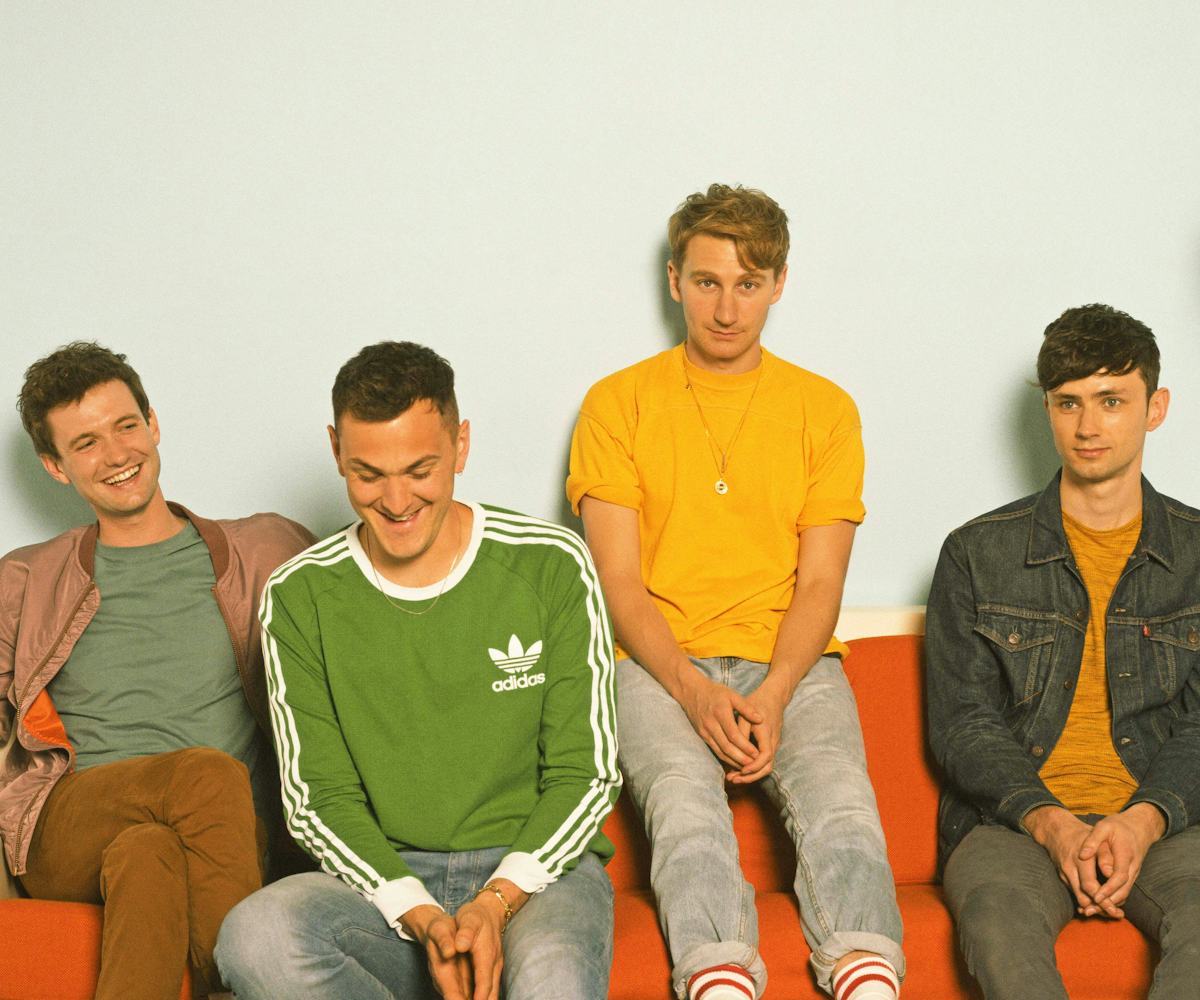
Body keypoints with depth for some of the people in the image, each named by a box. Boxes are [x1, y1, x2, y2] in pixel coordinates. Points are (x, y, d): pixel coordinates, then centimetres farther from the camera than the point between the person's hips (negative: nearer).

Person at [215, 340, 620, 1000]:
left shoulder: (550, 565, 0)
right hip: (384, 878, 3)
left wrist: (498, 901, -15)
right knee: (255, 936, -32)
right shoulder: (299, 598, 3)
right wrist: (420, 915, -15)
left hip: (537, 869, -2)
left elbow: (586, 773, 1)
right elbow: (319, 799, 2)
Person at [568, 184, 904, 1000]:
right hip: (662, 663, -1)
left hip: (791, 660, 1)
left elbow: (819, 582, 6)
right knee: (685, 806, -33)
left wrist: (772, 696, -12)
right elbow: (618, 581, 3)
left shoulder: (825, 410, 13)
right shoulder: (618, 404, 10)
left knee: (841, 800, -31)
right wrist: (693, 691, -13)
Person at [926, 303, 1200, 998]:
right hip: (1014, 818, 0)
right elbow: (962, 724, 4)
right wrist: (1050, 823, -14)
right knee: (1000, 916, -37)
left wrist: (1142, 822, -15)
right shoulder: (978, 555, 11)